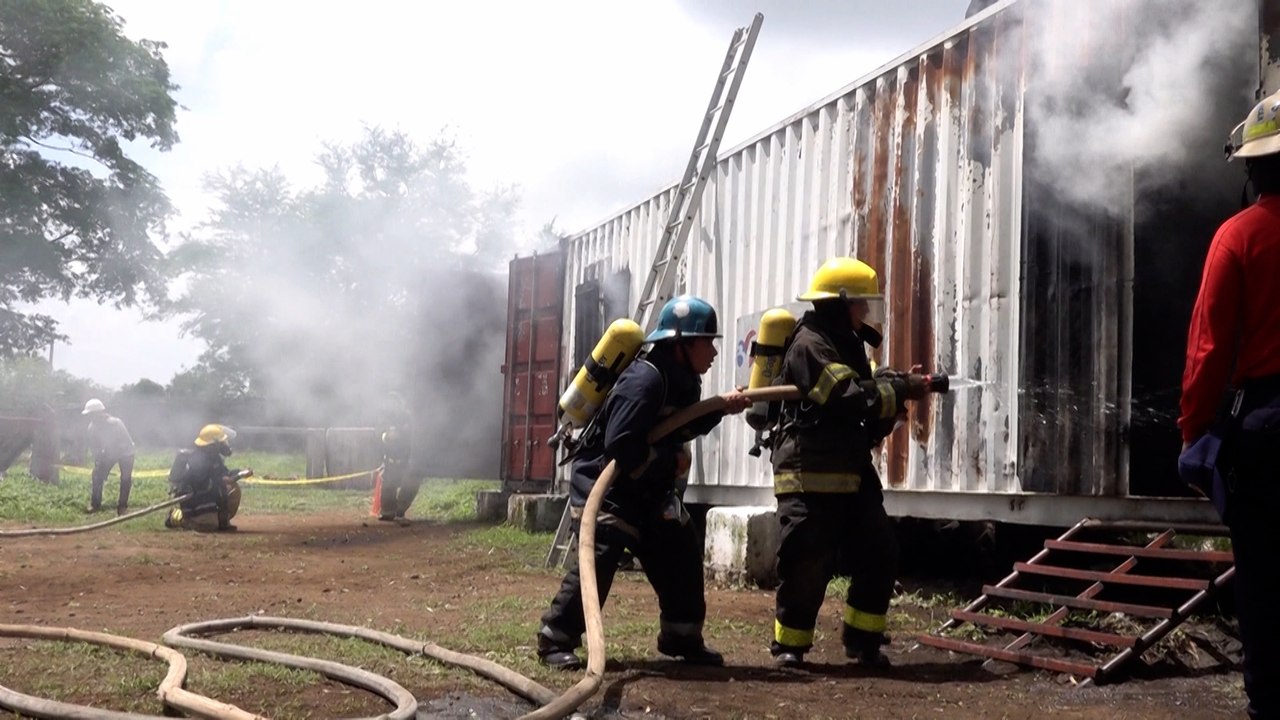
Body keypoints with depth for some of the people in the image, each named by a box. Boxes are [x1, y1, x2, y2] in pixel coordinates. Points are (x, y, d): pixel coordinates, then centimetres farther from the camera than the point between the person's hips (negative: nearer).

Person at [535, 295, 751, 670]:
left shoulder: (682, 380, 5)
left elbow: (680, 429, 15)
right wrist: (670, 462, -21)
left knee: (681, 552, 9)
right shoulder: (644, 379, -26)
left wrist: (718, 409, 1)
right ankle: (556, 640, -9)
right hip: (603, 483, -10)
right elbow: (620, 446, -32)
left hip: (646, 489, 10)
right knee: (599, 557, -20)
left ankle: (682, 637, 21)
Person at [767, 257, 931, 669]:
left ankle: (863, 640, 15)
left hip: (852, 473, 9)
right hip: (810, 476, -9)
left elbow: (872, 420, 19)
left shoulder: (848, 345, 17)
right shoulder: (809, 346, -13)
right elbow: (851, 397, -24)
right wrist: (902, 389, -12)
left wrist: (900, 388, 0)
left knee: (880, 556, 5)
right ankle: (788, 644, 9)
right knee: (808, 564, -6)